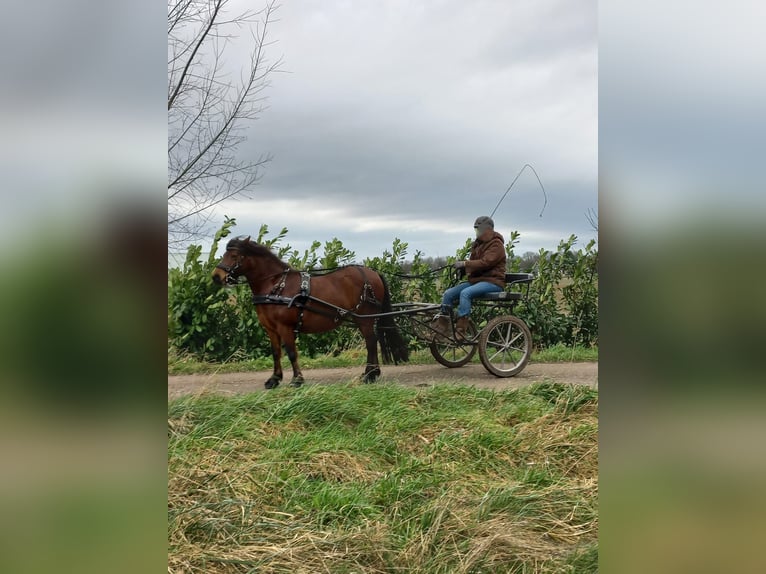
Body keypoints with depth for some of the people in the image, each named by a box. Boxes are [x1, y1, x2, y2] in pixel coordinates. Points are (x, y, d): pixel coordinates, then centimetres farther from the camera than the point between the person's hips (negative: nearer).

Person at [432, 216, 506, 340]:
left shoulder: (496, 244, -6)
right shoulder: (478, 243, 21)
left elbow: (486, 262, -21)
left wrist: (465, 263, -24)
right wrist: (462, 266, -1)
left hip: (492, 281, -9)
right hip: (476, 279, 9)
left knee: (465, 293, -34)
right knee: (449, 293, -10)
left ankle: (460, 330, -36)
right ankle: (441, 325, -12)